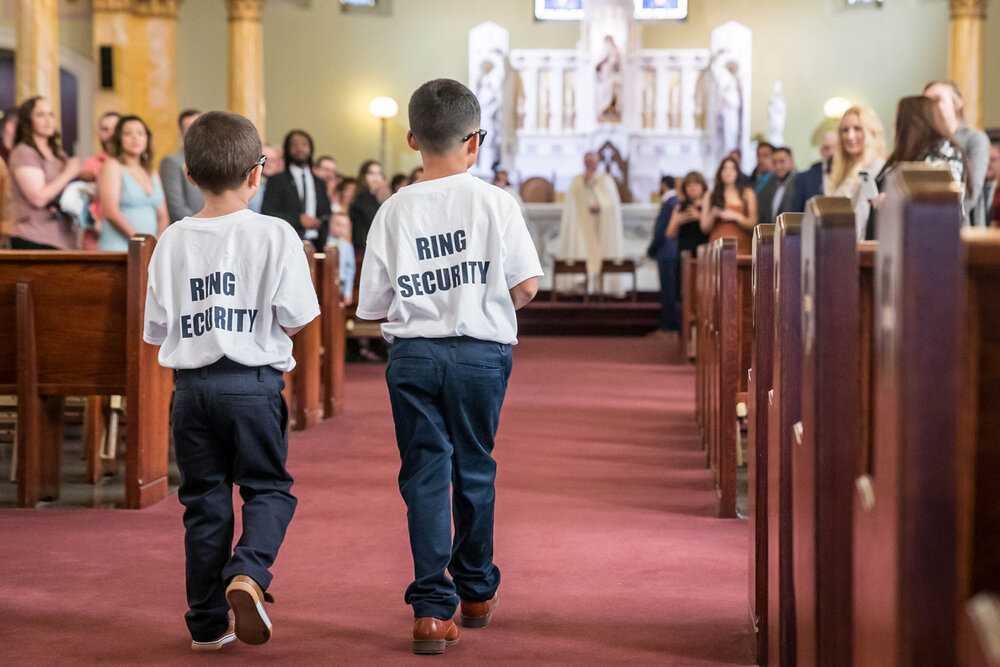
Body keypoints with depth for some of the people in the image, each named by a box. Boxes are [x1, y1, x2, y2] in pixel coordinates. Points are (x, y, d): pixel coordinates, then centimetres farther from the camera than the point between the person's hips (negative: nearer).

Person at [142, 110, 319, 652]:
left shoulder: (172, 241, 3)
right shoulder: (274, 235, -6)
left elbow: (157, 329, 5)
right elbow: (294, 320, -7)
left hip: (190, 384, 3)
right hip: (253, 382, -3)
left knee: (204, 500, 10)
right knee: (268, 488, 10)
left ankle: (207, 623, 14)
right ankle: (247, 573, -16)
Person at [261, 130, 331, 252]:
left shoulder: (319, 183, 20)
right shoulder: (277, 181, 6)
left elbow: (325, 215, 24)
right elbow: (266, 213, -5)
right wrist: (298, 219, -13)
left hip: (315, 245, 4)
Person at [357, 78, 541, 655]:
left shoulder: (396, 211, 1)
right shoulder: (495, 202, -3)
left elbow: (373, 304, 1)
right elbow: (526, 285, -7)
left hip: (413, 353, 0)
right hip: (481, 352, 0)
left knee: (425, 474, 3)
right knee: (474, 469, 15)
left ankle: (433, 608, -5)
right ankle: (477, 590, 30)